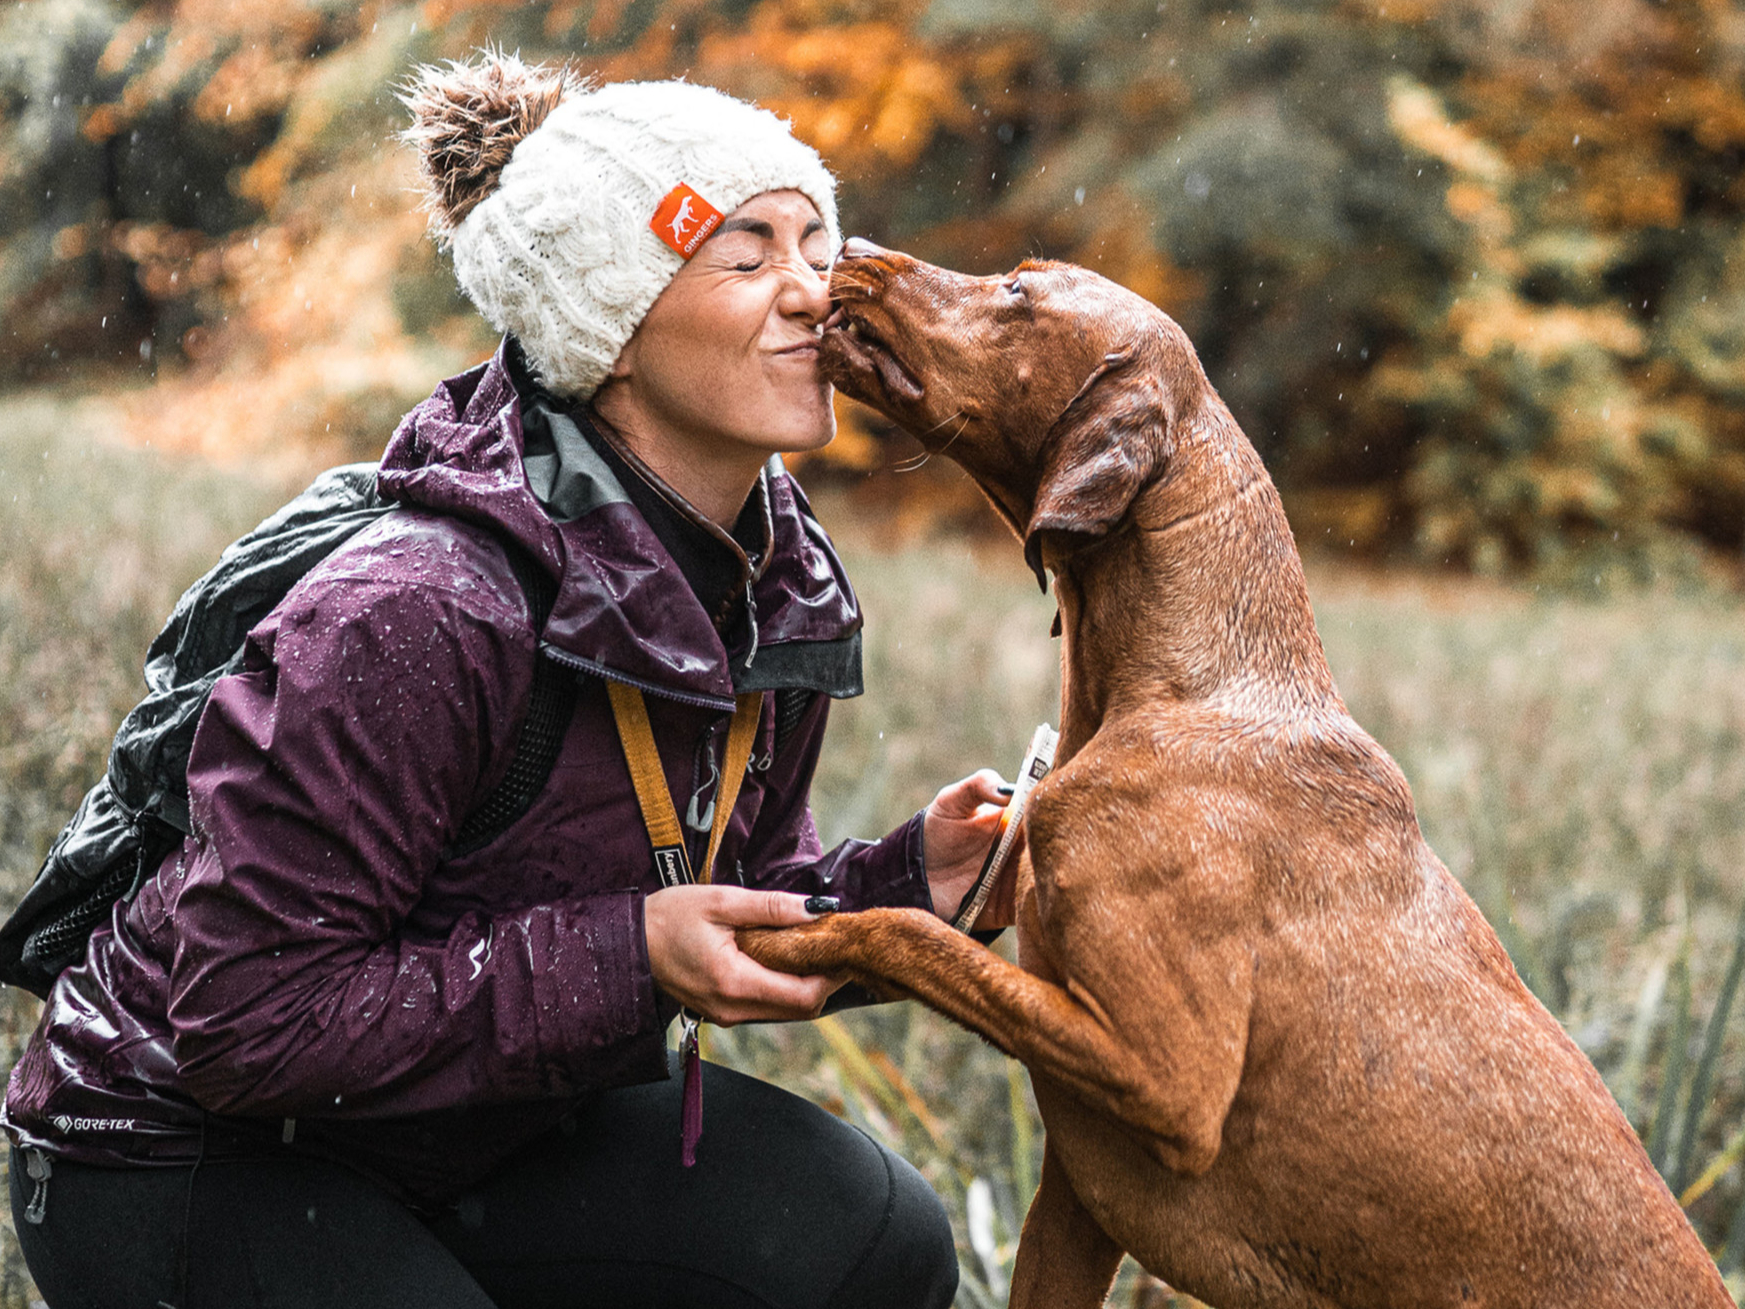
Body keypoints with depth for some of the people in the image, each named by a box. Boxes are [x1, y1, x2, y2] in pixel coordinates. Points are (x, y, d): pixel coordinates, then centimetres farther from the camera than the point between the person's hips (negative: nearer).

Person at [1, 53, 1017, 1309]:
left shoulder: (781, 589, -6)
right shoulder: (408, 620, -31)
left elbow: (736, 903, 6)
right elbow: (243, 1023, -28)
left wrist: (906, 881, -14)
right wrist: (622, 957, -31)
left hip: (483, 1131, 7)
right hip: (177, 1149, -7)